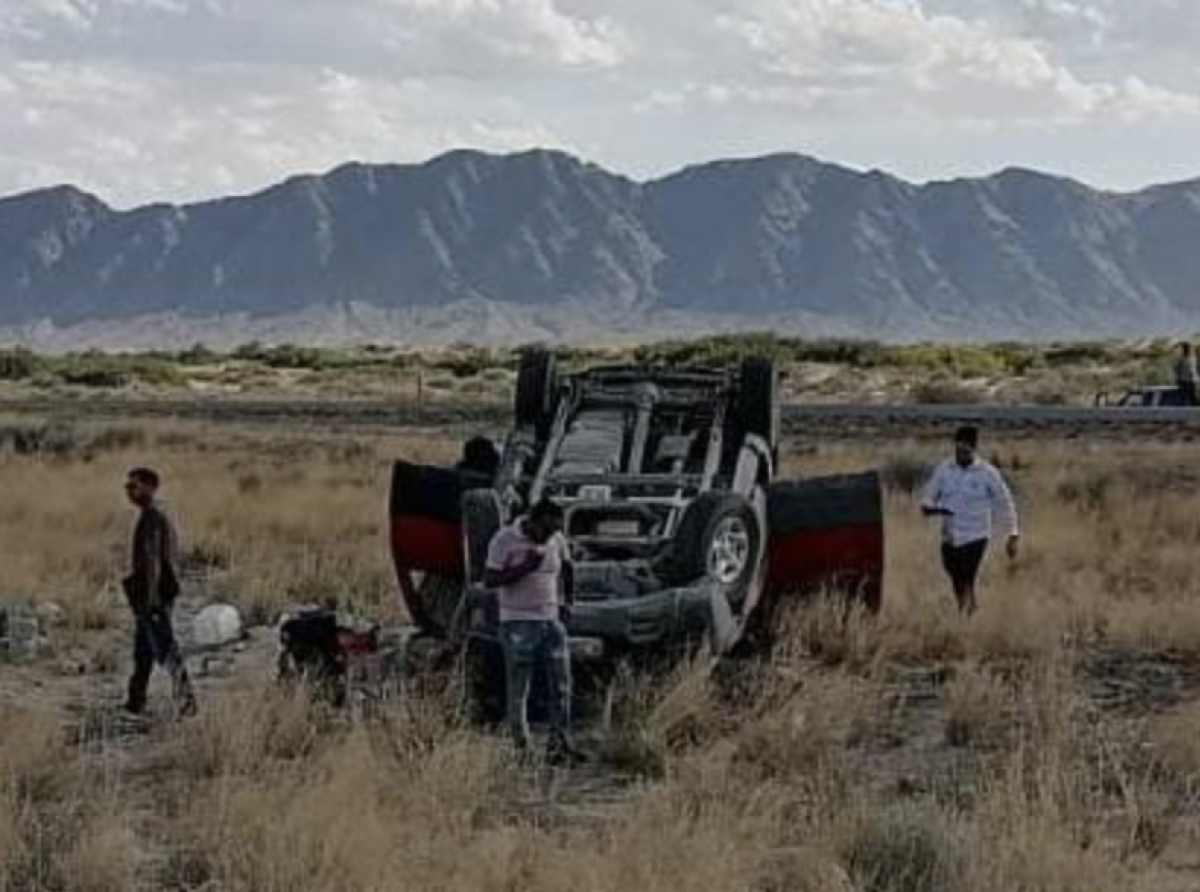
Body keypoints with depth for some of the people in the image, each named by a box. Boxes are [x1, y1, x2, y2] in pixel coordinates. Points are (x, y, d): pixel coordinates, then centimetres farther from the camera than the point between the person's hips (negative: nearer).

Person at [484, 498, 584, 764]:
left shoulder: (556, 540, 7)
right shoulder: (504, 540, -9)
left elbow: (565, 567, 26)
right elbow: (489, 580, -14)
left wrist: (564, 599, 16)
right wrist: (525, 567, -21)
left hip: (551, 622, 5)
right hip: (518, 624, -5)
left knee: (561, 685, 1)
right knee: (519, 691, -1)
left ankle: (560, 744, 6)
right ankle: (521, 747, 5)